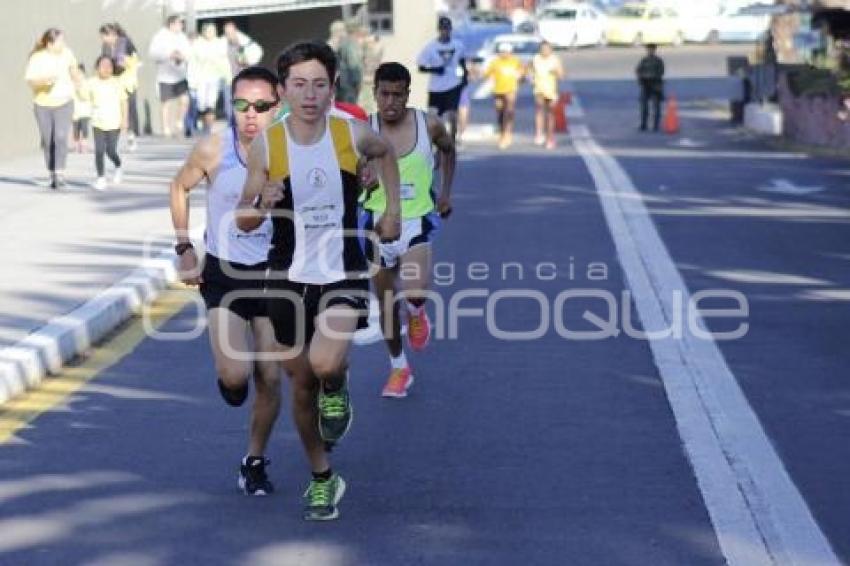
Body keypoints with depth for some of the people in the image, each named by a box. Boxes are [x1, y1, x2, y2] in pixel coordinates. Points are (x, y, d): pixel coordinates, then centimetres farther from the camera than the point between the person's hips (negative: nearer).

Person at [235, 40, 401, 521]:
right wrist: (262, 204, -25)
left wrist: (393, 209, 14)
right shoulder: (266, 145, -8)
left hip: (344, 275, -1)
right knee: (302, 385, 12)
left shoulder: (352, 135, -7)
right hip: (289, 279, 2)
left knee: (326, 365, -28)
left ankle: (338, 387, 10)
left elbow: (387, 152, 18)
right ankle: (323, 479, 32)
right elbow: (244, 222, -3)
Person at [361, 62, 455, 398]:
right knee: (386, 303, 11)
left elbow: (449, 149, 14)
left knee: (414, 293, -22)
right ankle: (399, 369, 31)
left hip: (417, 221, -1)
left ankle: (417, 314, 16)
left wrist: (446, 193, 15)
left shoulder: (429, 125, -8)